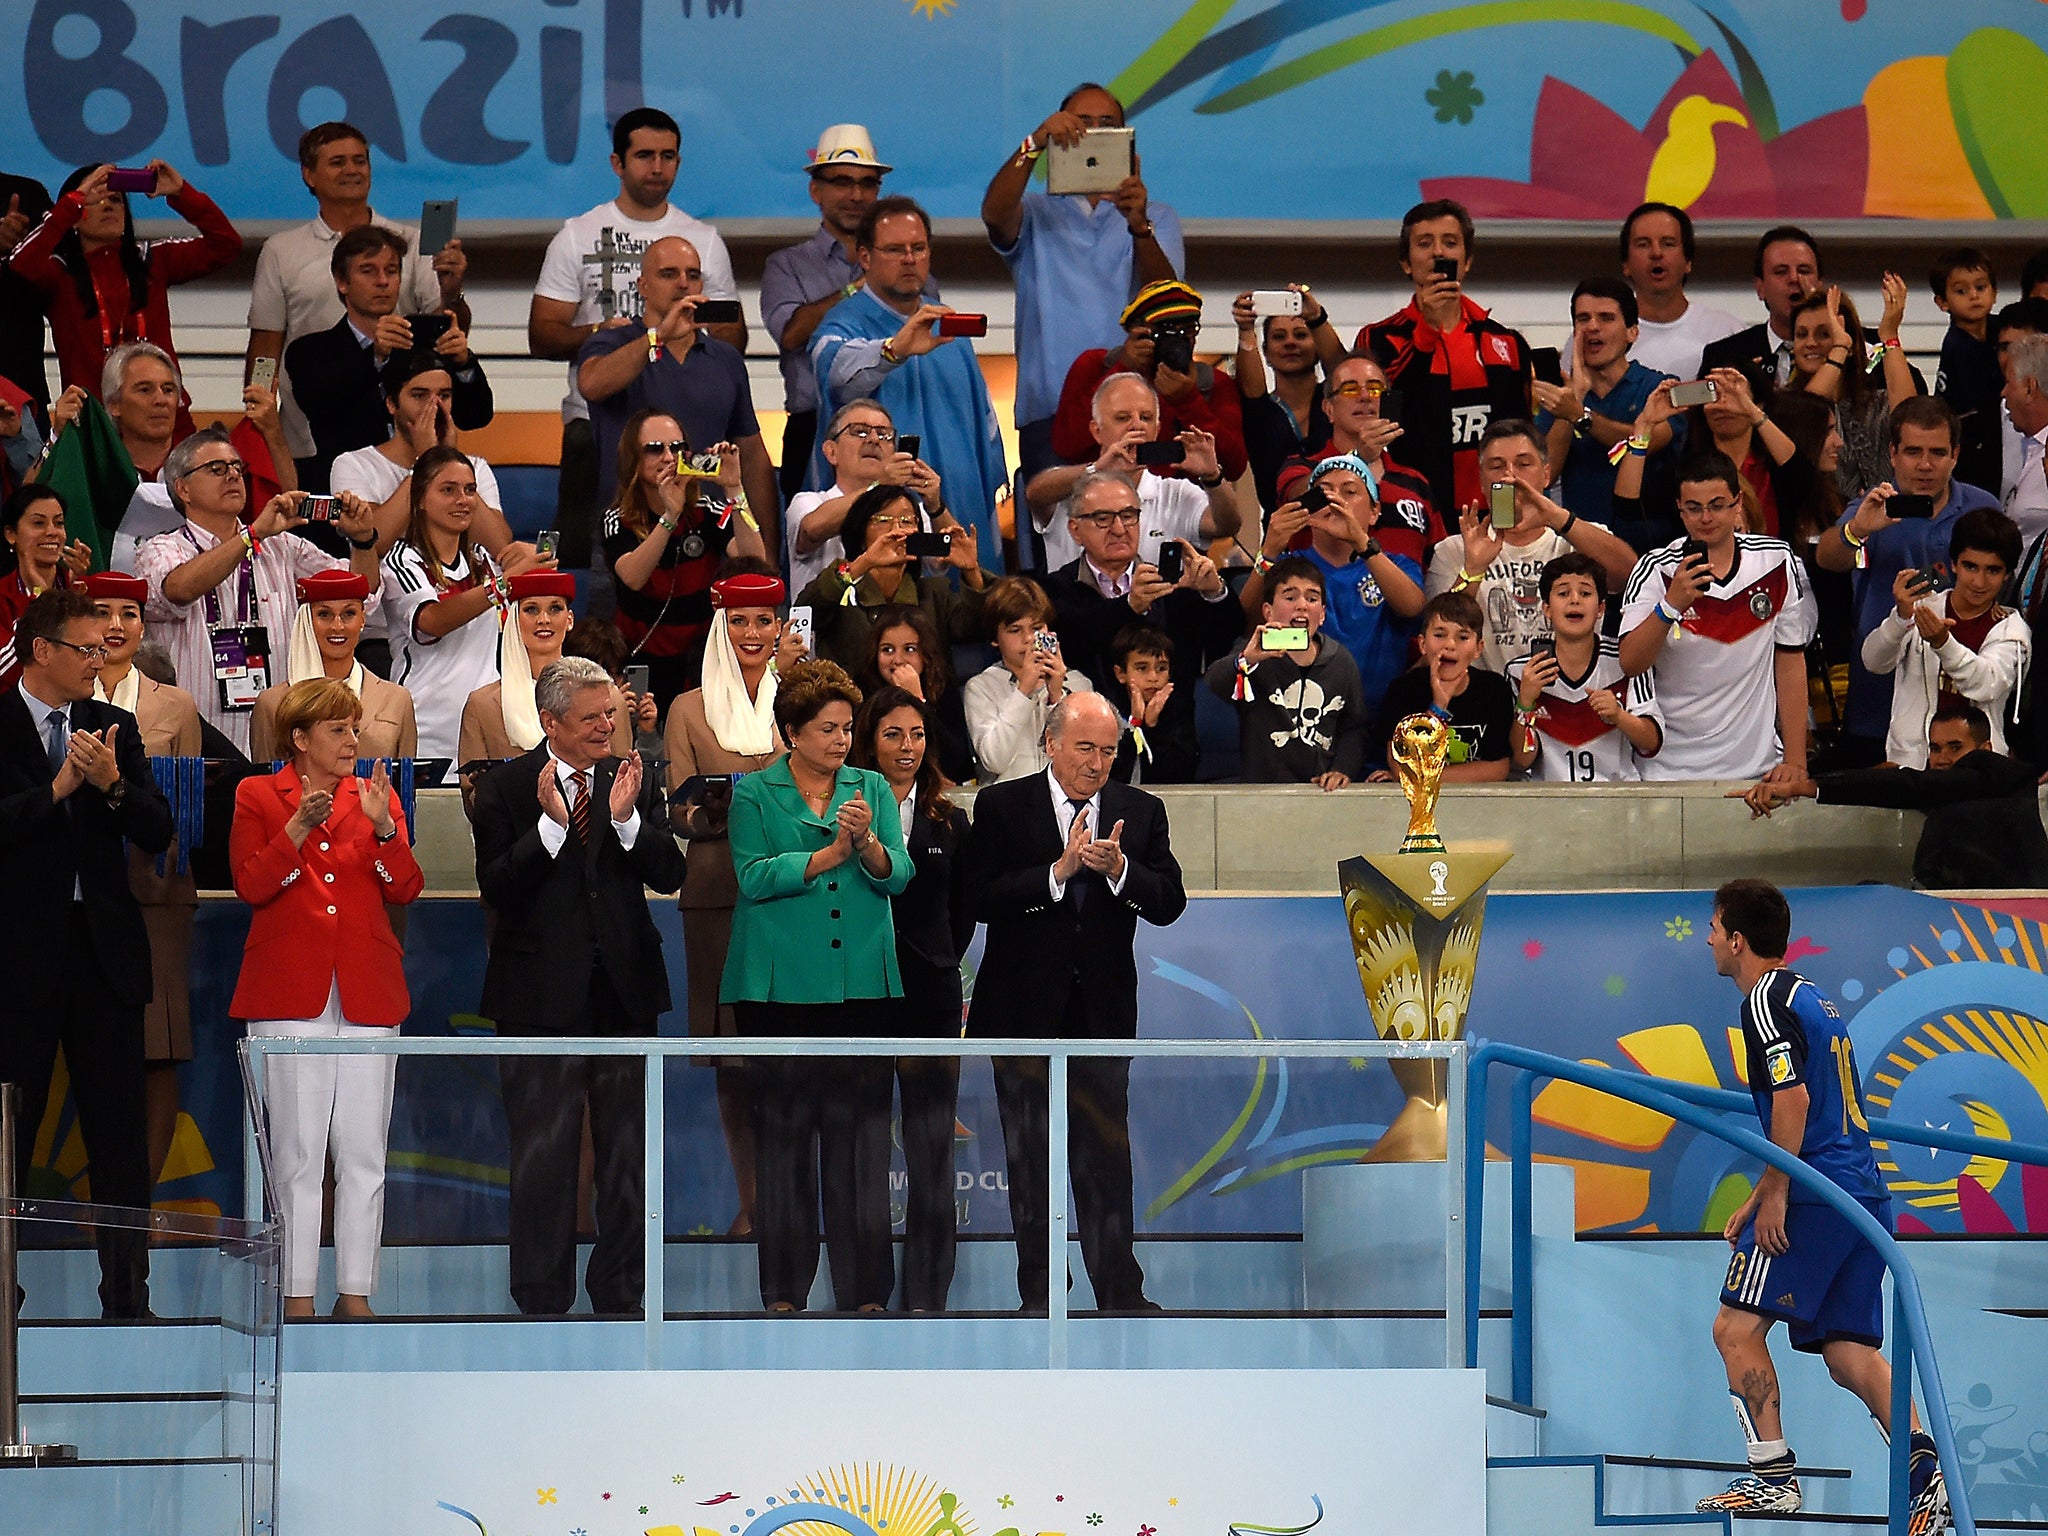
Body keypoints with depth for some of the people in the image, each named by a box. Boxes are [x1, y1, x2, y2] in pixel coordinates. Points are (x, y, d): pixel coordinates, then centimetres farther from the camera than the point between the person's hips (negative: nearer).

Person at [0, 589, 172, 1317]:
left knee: (120, 1132, 5)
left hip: (106, 951, 4)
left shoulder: (114, 727, 10)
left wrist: (114, 785, -13)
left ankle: (126, 1295, 10)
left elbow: (158, 833, 4)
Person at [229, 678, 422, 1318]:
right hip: (289, 995, -3)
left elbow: (405, 887, 4)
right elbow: (250, 885, -6)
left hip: (367, 994, 3)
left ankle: (356, 1291, 6)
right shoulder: (257, 796, 6)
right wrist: (298, 831, -18)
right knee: (297, 1152, -2)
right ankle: (298, 1294, 1)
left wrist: (383, 828, -13)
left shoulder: (376, 796, 13)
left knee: (364, 1154, 1)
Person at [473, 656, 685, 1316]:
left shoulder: (634, 780, 6)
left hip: (625, 989, 3)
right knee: (543, 1155, 0)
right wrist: (550, 825, -22)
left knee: (629, 1152, 9)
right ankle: (543, 1303, 8)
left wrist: (627, 818, -17)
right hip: (543, 996, -3)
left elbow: (669, 876, -2)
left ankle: (619, 1290, 19)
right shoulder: (506, 788, -3)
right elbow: (497, 889, -11)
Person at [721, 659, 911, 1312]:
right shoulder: (755, 793, 4)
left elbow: (899, 874, 1)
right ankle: (783, 1282, 5)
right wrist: (829, 854, -16)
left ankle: (864, 1284, 3)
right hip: (782, 986, -2)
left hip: (863, 984, 2)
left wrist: (868, 844, -19)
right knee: (783, 1129, 0)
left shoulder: (874, 789, 11)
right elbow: (754, 876, -8)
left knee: (861, 1129, 0)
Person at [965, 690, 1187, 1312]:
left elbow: (1170, 904, -1)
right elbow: (982, 899, -12)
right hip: (1025, 1010, -1)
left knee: (1107, 1156, -1)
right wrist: (1059, 870, -21)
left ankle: (1120, 1294, 4)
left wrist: (1119, 870, -19)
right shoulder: (1002, 807, -2)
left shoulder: (1141, 812, 5)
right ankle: (1038, 1294, 14)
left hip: (1103, 1010, 1)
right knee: (1028, 1159, 6)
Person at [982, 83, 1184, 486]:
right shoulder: (1036, 214, 15)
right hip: (1049, 409, 0)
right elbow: (994, 214, -9)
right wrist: (1035, 143, -24)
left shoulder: (1157, 218, 16)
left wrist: (1139, 226, -23)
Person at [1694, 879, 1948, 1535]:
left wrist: (1775, 1197, -15)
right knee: (1847, 1348, 6)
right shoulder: (1811, 997, 23)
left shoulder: (1766, 1001, -7)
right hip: (1865, 1196, 9)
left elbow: (1793, 1100, -19)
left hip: (1816, 1197, -9)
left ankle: (1774, 1478, -5)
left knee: (1737, 1327, -3)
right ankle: (1928, 1471, -9)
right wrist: (1757, 1197, 28)